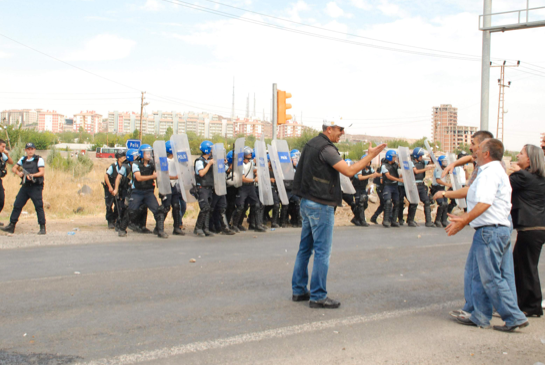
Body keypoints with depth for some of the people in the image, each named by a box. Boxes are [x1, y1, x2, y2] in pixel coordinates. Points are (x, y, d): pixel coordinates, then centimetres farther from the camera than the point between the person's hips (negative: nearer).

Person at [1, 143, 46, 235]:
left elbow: (42, 172, -11)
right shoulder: (23, 159, 14)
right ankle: (12, 225, 11)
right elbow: (14, 168, 18)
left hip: (36, 187, -6)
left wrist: (32, 175, -25)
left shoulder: (39, 160, -3)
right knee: (17, 205, 4)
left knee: (39, 207, -7)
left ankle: (42, 228, -1)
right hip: (25, 186, 6)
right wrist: (18, 172, -3)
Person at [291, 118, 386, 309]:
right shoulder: (326, 149, -16)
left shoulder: (311, 144, 14)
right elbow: (349, 171, -22)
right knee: (322, 250, -5)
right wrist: (370, 156, -16)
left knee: (305, 247, 14)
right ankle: (318, 296, -1)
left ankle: (298, 290, 20)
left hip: (307, 202, 10)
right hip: (320, 205, -10)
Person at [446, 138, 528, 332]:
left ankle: (514, 317, -2)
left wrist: (463, 221, -25)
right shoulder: (498, 171, 21)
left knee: (491, 278, -5)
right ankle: (479, 316, 18)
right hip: (502, 229, 10)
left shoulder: (490, 172, -13)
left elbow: (485, 203, -26)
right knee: (480, 276, 13)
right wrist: (463, 218, 25)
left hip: (489, 231, -10)